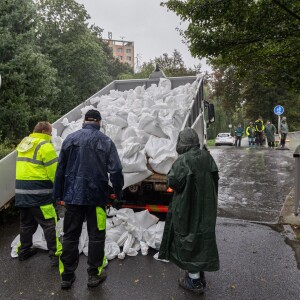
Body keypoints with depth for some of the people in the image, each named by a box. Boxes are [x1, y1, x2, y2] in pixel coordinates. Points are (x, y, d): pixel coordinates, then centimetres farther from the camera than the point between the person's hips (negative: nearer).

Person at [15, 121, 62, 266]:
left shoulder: (22, 144, 15)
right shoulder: (45, 146, -12)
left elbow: (22, 165, 18)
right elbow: (54, 171, -15)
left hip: (20, 190, 9)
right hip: (38, 192, -8)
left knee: (26, 222, 21)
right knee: (49, 223, -1)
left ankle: (23, 251, 33)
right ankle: (55, 254, 3)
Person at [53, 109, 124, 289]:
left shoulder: (70, 139, 1)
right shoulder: (106, 141, -7)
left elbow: (61, 169, 4)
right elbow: (115, 170, -10)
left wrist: (58, 194, 12)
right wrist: (119, 192, 4)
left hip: (73, 195, 3)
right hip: (97, 196, -2)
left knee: (70, 235, 12)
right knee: (96, 236, 10)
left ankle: (67, 276, 22)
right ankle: (95, 274, 21)